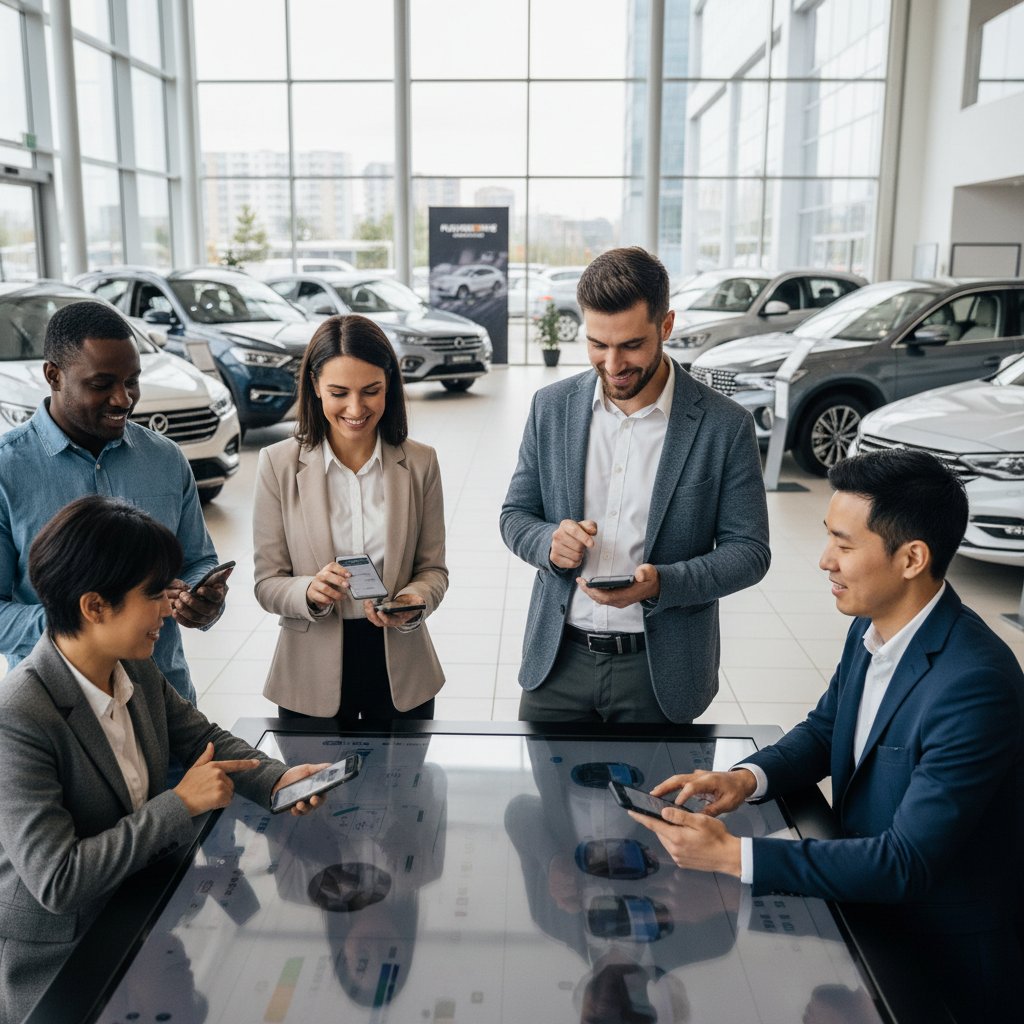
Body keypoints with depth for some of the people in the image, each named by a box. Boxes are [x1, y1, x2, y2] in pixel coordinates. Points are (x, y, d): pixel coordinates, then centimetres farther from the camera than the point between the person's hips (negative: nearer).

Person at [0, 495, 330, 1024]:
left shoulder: (137, 671, -5)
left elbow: (204, 738, 9)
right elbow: (57, 880, -28)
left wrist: (278, 779, -9)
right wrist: (181, 805, -25)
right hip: (58, 962, -7)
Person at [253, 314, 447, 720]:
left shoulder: (420, 462, -3)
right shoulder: (279, 464, -7)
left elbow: (433, 568, 1)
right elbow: (267, 583, -5)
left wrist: (412, 603, -20)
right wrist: (310, 591, -26)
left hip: (401, 669, 2)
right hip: (313, 676, -1)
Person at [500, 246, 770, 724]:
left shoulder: (723, 425, -9)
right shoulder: (552, 406, 0)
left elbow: (749, 550, -6)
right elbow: (515, 515, 7)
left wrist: (661, 583, -23)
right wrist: (549, 542, -16)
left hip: (659, 670, -2)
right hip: (558, 658, 3)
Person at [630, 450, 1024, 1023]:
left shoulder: (975, 684, -30)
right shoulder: (872, 628, -4)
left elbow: (907, 863, -30)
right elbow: (824, 730, 10)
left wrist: (732, 856, -32)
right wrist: (747, 778, -11)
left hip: (947, 959, -6)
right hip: (869, 906, 7)